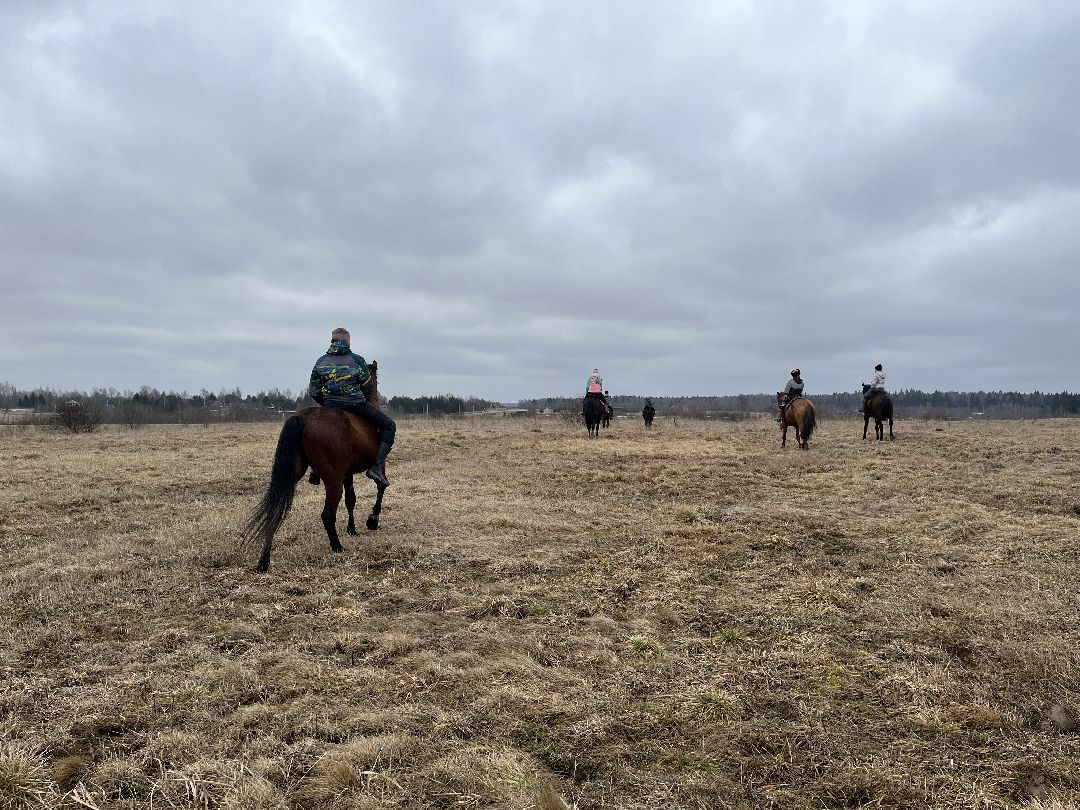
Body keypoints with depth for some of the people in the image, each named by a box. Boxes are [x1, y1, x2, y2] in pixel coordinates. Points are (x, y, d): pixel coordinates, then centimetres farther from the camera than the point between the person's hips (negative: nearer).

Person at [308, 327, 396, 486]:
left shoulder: (321, 362, 7)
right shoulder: (357, 360, -2)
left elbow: (313, 391, 7)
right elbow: (367, 388, 2)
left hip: (329, 406, 4)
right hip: (356, 404, -4)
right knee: (388, 425, 8)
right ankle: (377, 466, -9)